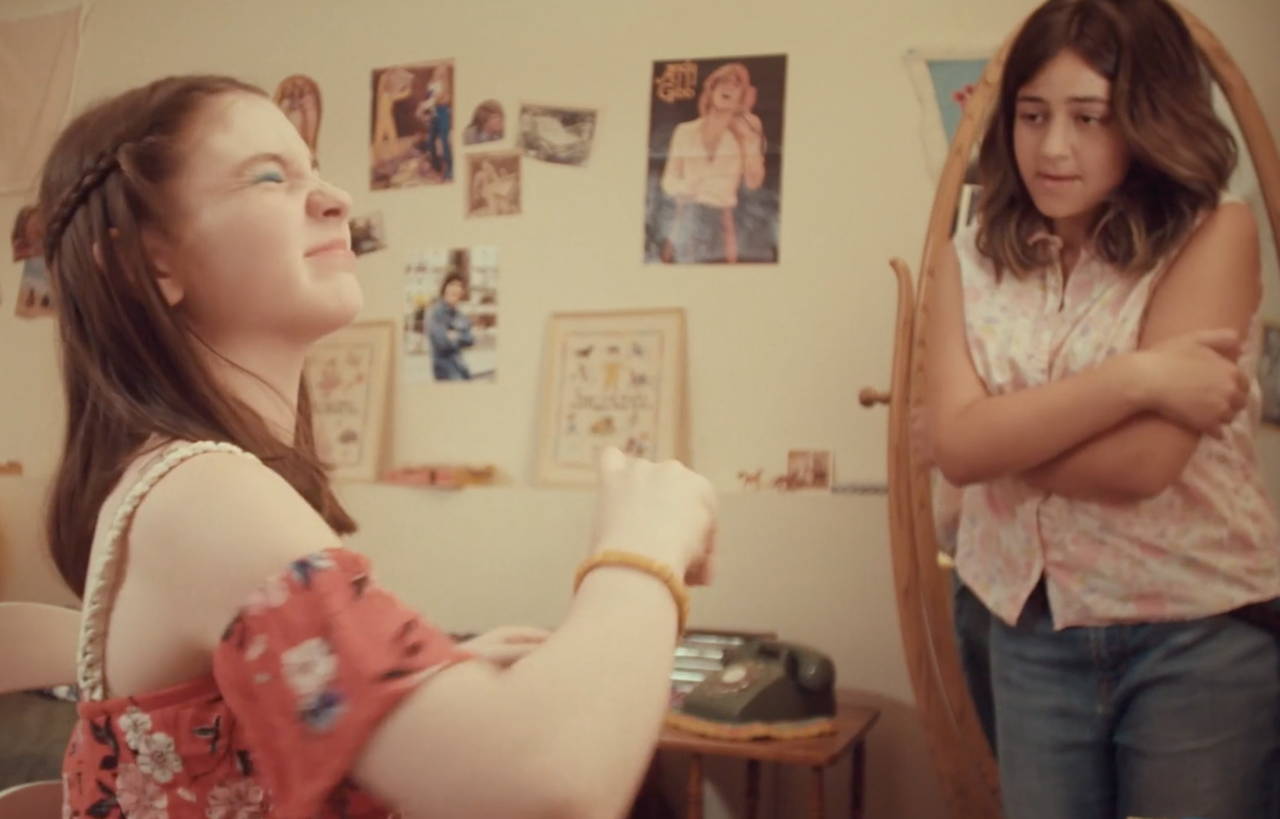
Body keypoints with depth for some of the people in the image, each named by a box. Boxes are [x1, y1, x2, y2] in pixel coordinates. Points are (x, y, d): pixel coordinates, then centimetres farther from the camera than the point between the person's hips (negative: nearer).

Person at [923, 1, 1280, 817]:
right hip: (1031, 635, 4)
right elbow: (956, 447, -13)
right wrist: (1135, 377, -20)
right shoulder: (972, 260, 2)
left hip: (1201, 639, -3)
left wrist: (1005, 433, -8)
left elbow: (1141, 463, -19)